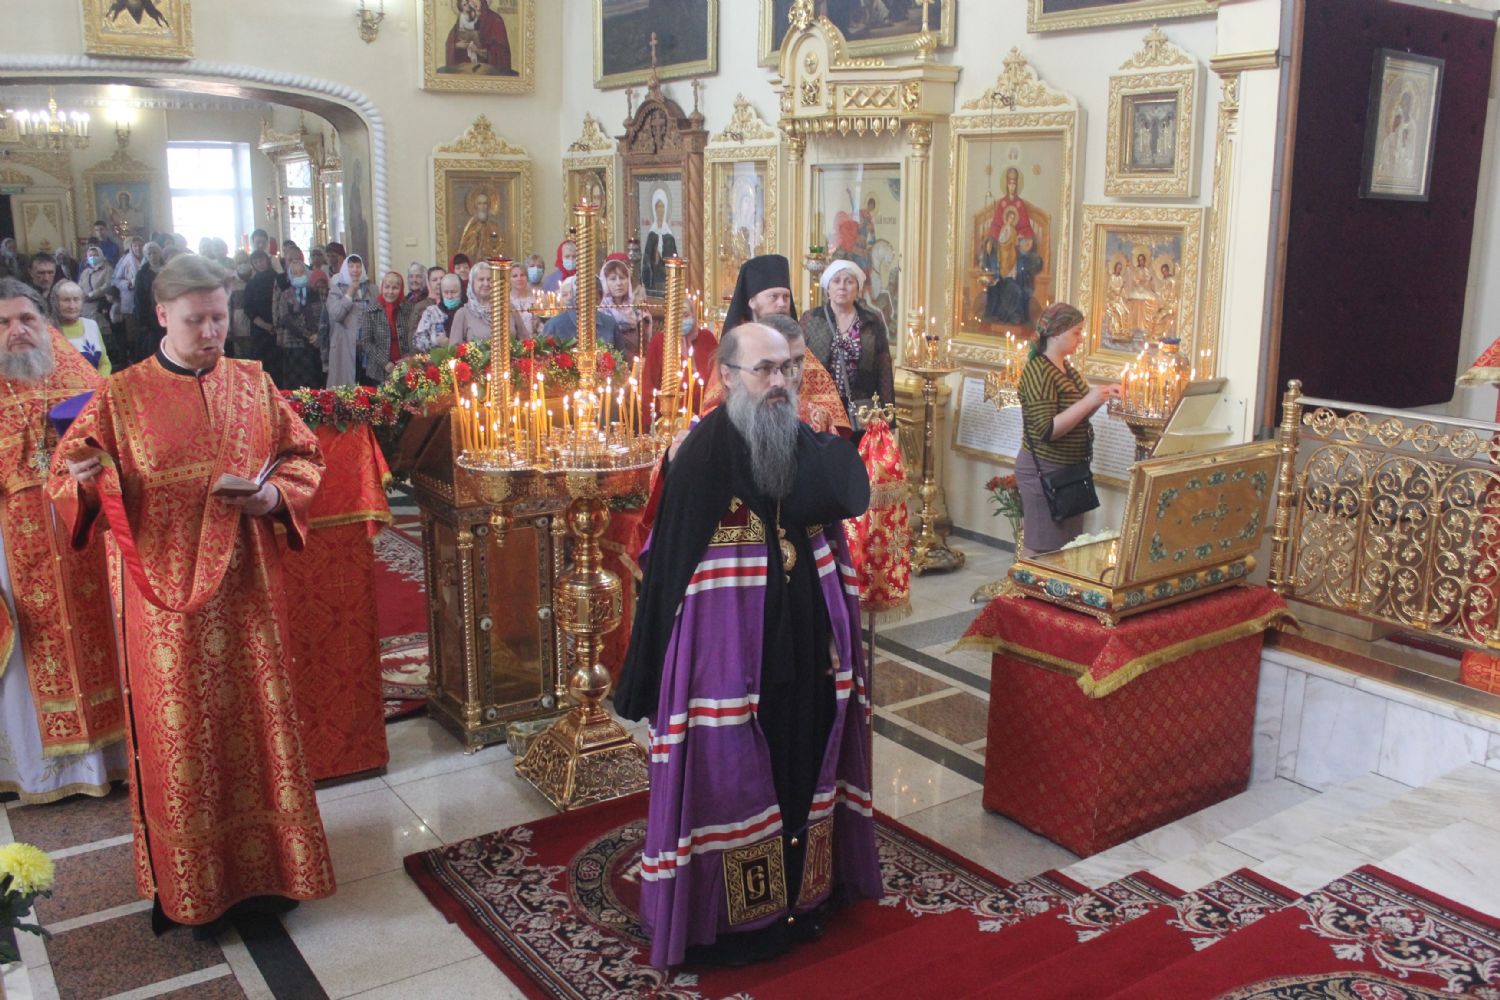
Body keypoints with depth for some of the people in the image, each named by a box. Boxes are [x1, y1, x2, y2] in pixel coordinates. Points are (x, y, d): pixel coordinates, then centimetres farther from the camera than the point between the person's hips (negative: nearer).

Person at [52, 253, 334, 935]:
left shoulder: (253, 384, 5)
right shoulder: (121, 398, -1)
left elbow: (303, 455, 9)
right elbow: (69, 476, 0)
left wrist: (276, 496, -10)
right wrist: (85, 480, -23)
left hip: (246, 588, 2)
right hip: (166, 595, -2)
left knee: (256, 716, 10)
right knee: (180, 731, 6)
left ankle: (266, 861, 27)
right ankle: (190, 884, 22)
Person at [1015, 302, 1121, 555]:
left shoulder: (1067, 370, 10)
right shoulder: (1038, 372, -18)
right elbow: (1047, 430, -25)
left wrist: (1101, 395, 5)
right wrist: (1088, 401, -26)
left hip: (1068, 468, 9)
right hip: (1044, 470, -9)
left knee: (1065, 546, 12)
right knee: (1041, 548, -2)